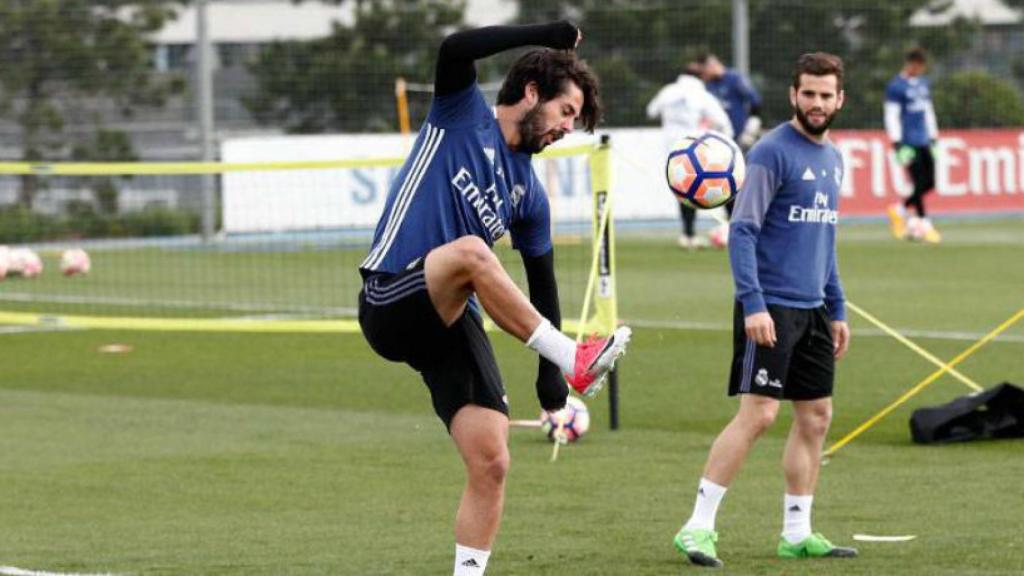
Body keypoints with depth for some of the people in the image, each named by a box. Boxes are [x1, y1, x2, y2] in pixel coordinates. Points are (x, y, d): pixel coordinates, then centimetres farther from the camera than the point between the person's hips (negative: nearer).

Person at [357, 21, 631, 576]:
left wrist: (548, 376, 12)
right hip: (391, 303, -6)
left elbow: (541, 284, 20)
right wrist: (549, 34, -15)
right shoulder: (462, 114, 3)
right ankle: (572, 356, -32)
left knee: (491, 462, -7)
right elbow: (455, 49, -18)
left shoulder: (528, 192, 17)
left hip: (451, 320, 6)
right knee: (469, 251, -37)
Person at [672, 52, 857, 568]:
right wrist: (753, 303, -24)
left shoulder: (833, 158, 15)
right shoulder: (772, 153, -11)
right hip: (771, 310, -8)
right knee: (758, 413, -14)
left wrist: (837, 311, 21)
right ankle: (698, 527, -10)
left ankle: (797, 533, 15)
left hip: (813, 311, 8)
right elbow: (742, 231, -16)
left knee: (816, 417, 7)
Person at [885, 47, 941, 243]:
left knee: (929, 183, 3)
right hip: (909, 144, -8)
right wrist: (897, 144, -14)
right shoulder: (896, 86, -8)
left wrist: (933, 138, 21)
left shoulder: (923, 84, 16)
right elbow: (891, 116, -11)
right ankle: (925, 225, 2)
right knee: (919, 184, -8)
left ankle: (899, 209, 20)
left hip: (924, 142, 8)